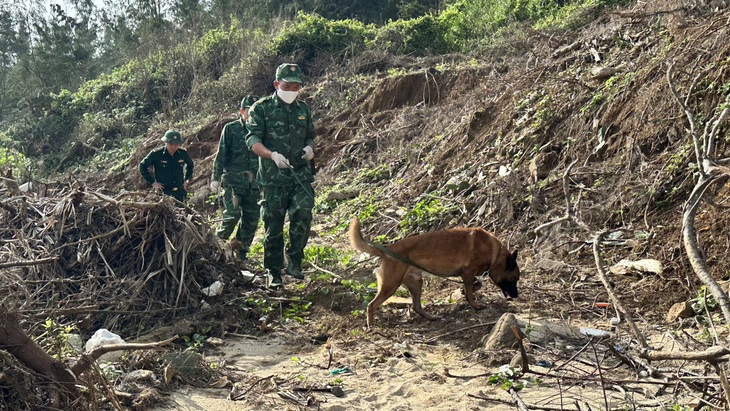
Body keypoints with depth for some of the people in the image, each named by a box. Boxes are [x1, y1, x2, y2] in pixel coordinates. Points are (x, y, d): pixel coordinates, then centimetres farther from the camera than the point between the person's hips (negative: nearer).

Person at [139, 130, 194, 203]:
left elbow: (190, 165, 20)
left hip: (180, 192, 4)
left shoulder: (183, 154, -1)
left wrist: (186, 180, 11)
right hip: (164, 192, -4)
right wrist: (152, 182, -4)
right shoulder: (156, 154, -11)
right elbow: (142, 166, 0)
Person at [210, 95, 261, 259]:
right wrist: (216, 177, -6)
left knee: (252, 219, 4)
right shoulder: (230, 129, 2)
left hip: (254, 182, 4)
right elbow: (221, 154, 0)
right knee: (233, 214, -16)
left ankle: (241, 252, 18)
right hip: (234, 180, -4)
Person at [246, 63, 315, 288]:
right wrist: (273, 155, -24)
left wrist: (309, 148, 2)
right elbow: (253, 139, -7)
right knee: (273, 226, 3)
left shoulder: (304, 110, 15)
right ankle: (273, 272, 17)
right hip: (273, 178, -3)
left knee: (303, 213, -19)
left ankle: (294, 261, -1)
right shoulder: (261, 108, 1)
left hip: (301, 175, 3)